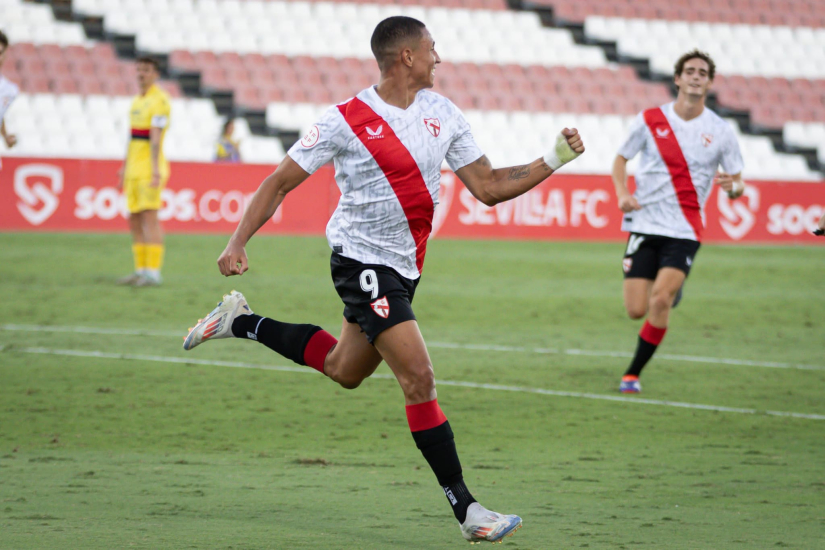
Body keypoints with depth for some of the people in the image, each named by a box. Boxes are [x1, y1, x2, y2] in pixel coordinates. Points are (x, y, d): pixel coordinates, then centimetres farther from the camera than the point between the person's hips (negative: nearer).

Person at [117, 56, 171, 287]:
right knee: (134, 220, 8)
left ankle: (153, 272, -13)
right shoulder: (137, 101, 17)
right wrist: (124, 168, 24)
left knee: (150, 218, -12)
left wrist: (155, 170, -23)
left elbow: (156, 138, -18)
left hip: (150, 168, -9)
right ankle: (141, 270, 12)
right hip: (134, 169, 9)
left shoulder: (159, 100, -9)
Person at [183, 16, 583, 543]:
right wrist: (238, 243, -14)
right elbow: (280, 182, -6)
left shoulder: (443, 113, 3)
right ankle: (465, 507, -11)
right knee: (419, 377, -15)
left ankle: (242, 323, 40)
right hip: (362, 259, -8)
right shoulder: (347, 120, -13)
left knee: (345, 370, 22)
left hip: (404, 265, 8)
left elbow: (489, 187, 6)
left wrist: (554, 160, -4)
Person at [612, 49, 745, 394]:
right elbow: (621, 158, 13)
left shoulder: (720, 132, 0)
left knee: (660, 300, -20)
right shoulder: (650, 120, 1)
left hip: (684, 231, -1)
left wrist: (733, 186, -20)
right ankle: (671, 289, 34)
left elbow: (738, 184, 6)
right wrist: (622, 194, -6)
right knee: (636, 310, -3)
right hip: (644, 224, 1)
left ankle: (633, 374, -4)